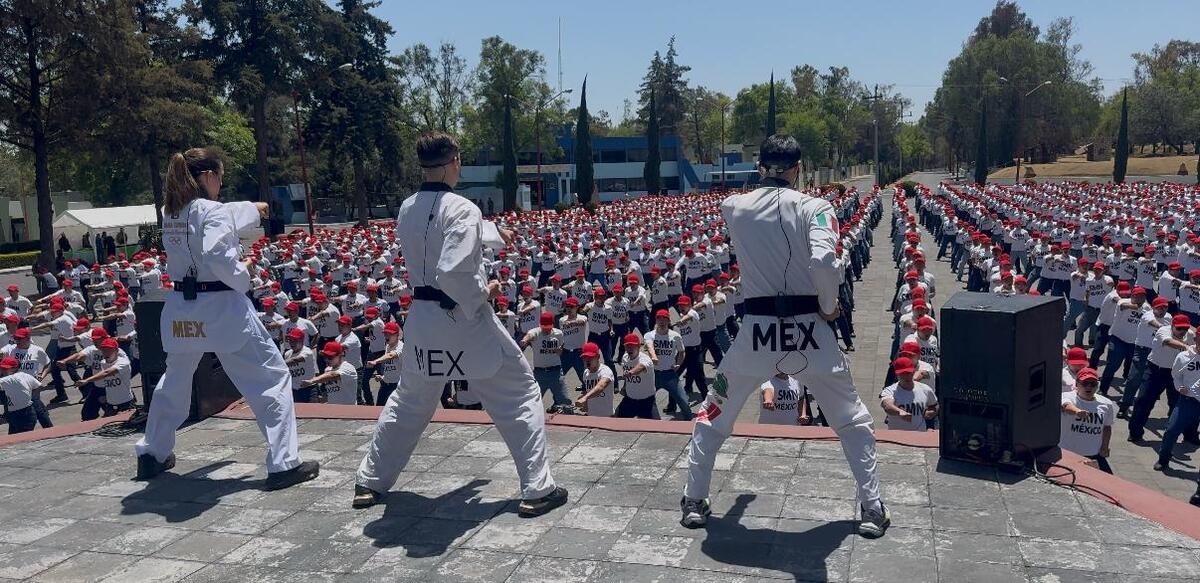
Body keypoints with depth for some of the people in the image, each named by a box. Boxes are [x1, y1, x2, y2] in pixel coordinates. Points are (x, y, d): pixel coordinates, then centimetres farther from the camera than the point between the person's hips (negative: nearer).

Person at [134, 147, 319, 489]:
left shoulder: (171, 213, 10)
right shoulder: (212, 211, -13)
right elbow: (217, 256, -29)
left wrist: (252, 209, 40)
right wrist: (243, 280, -11)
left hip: (181, 310, 8)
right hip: (219, 307, -7)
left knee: (174, 381, 26)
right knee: (270, 378, 0)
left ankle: (152, 455, 39)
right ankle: (284, 464, -4)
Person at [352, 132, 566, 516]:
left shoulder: (407, 210, 5)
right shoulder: (461, 209, -19)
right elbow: (454, 273, -29)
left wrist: (493, 232, 33)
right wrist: (484, 292, -12)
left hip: (421, 319, 7)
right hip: (463, 319, -7)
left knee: (408, 402, 25)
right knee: (519, 396, 8)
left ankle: (370, 482, 34)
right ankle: (537, 490, 8)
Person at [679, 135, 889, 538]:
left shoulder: (734, 208, 3)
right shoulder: (814, 207, -6)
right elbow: (823, 261, -22)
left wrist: (766, 184, 42)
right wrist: (829, 306, -7)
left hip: (757, 331, 1)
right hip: (808, 329, -1)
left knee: (713, 416, 21)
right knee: (852, 421, 20)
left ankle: (694, 502, 24)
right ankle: (872, 510, 21)